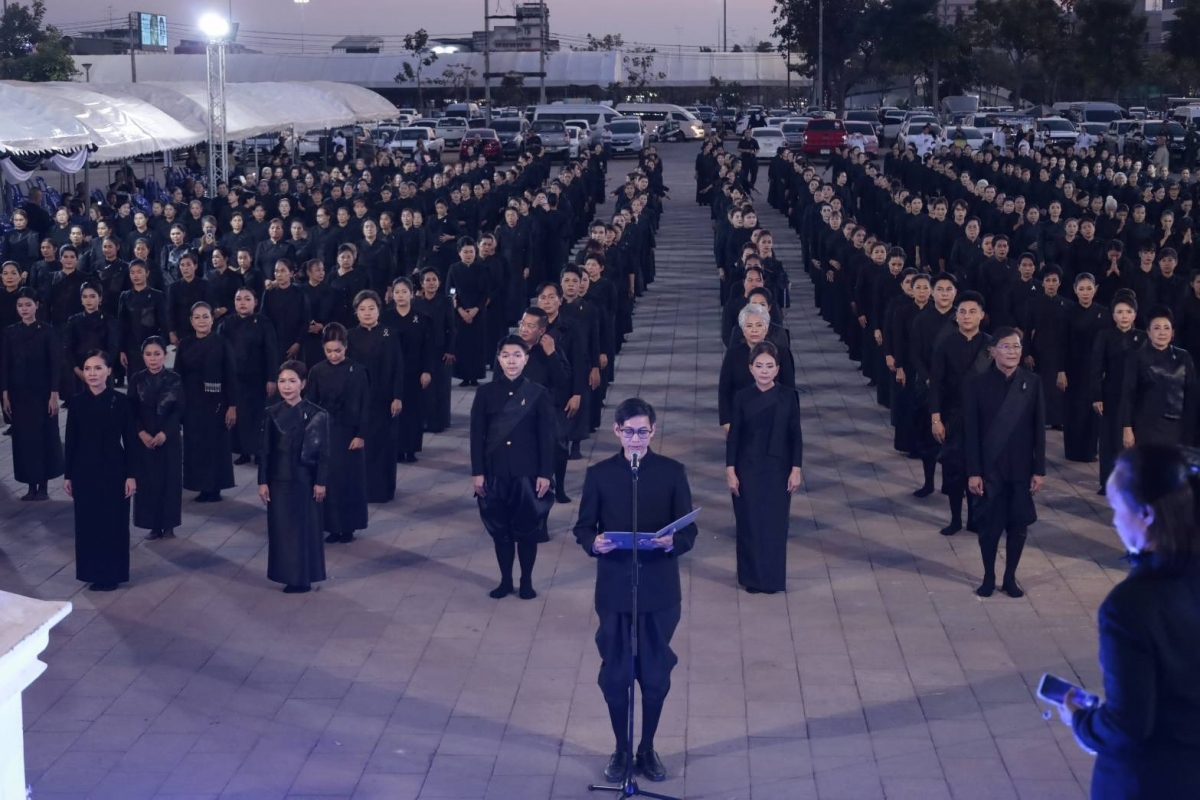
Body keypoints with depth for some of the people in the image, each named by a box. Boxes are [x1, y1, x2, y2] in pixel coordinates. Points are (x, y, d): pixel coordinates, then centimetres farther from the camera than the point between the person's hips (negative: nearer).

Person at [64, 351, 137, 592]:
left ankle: (112, 574, 16)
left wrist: (131, 475, -7)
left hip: (113, 469, -2)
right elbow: (71, 441, 4)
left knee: (114, 522, 5)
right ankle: (93, 572, 20)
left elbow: (129, 441, -4)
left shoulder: (120, 401, -7)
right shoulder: (78, 402, -1)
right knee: (88, 522, 7)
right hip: (84, 470, 2)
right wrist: (67, 475, 3)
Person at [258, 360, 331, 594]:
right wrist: (263, 481, -1)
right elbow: (265, 450, 3)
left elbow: (323, 451, -5)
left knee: (306, 527, 4)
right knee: (282, 528, 5)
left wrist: (321, 482, -8)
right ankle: (289, 575, 15)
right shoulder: (272, 414, 1)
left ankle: (304, 577, 13)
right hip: (279, 480, 3)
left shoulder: (316, 414, -7)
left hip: (305, 479, -3)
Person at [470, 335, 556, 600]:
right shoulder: (486, 392, 0)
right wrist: (477, 472, -2)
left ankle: (526, 581, 21)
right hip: (495, 473, 1)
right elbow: (477, 434, 1)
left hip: (527, 473, -1)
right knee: (500, 529, 9)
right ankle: (505, 580, 23)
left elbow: (546, 437, -3)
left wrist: (545, 474, -7)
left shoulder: (538, 393, -4)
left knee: (527, 528, 6)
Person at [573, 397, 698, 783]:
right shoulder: (599, 474, -1)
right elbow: (583, 527, 1)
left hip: (659, 592, 0)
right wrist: (594, 543, -21)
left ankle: (648, 748, 26)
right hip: (614, 591, 0)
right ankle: (621, 749, 24)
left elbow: (689, 530, -2)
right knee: (614, 675, 8)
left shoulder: (673, 472, -1)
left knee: (656, 675, 9)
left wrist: (672, 542, -23)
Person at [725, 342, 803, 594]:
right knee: (750, 523, 5)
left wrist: (796, 469, -5)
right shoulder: (742, 397, -4)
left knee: (775, 523, 5)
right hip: (748, 469, 0)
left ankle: (773, 578, 16)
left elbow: (796, 436, -1)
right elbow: (733, 436, -2)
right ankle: (752, 578, 16)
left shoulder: (788, 396, -4)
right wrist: (730, 471, -6)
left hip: (778, 469, 0)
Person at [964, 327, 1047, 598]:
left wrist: (1039, 469, -1)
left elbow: (1039, 429, 1)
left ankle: (1010, 577, 24)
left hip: (1021, 468, 2)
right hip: (989, 468, -1)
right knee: (989, 525, 5)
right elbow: (971, 431, -6)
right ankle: (989, 577, 23)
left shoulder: (1032, 382, -2)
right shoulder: (978, 383, -6)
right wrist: (973, 472, -9)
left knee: (1018, 525, 9)